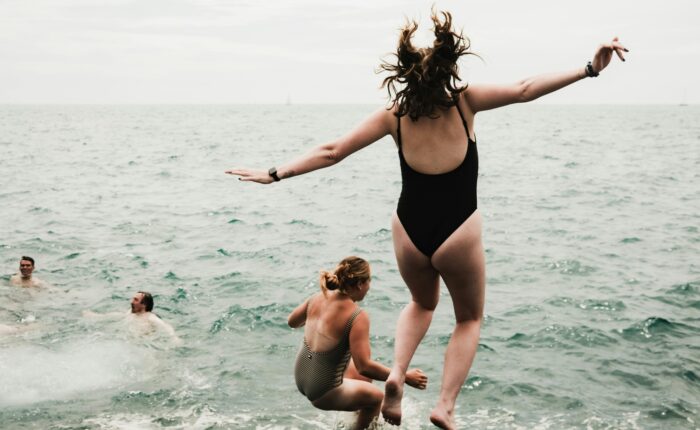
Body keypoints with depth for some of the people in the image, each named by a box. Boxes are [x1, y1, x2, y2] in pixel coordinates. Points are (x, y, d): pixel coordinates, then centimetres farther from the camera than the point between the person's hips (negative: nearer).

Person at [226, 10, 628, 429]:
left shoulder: (393, 116, -5)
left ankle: (397, 372, 8)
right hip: (458, 236, -2)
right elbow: (524, 89, -11)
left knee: (422, 304, 32)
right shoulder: (465, 102, -11)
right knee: (470, 318, 23)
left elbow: (332, 151, -4)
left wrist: (274, 174, 2)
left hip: (410, 232, 3)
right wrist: (590, 68, -8)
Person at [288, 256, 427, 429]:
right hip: (323, 392, -7)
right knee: (377, 397, 20)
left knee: (366, 376, 29)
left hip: (301, 377, 7)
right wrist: (405, 377, -19)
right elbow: (364, 366, -27)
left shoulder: (318, 298, -4)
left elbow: (292, 322, 14)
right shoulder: (358, 317, -24)